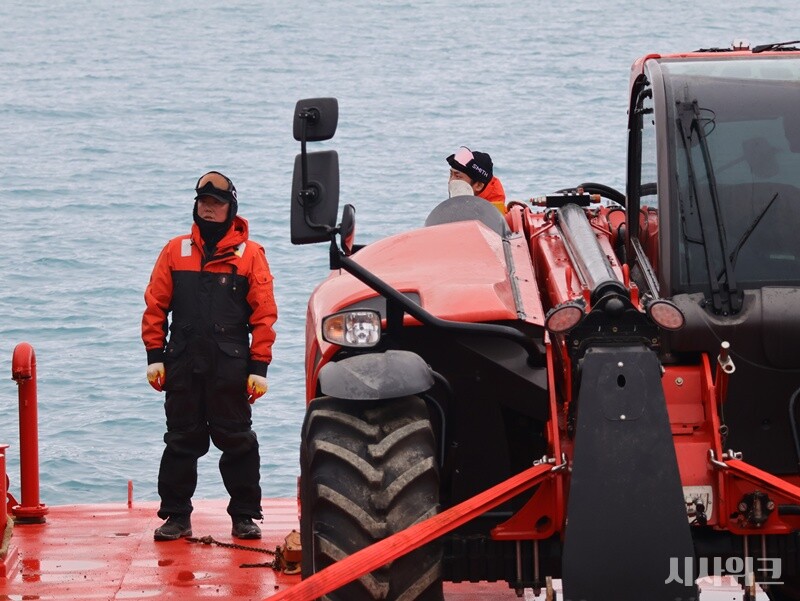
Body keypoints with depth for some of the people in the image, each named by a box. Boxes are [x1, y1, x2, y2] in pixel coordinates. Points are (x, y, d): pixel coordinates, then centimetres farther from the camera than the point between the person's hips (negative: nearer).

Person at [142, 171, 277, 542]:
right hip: (183, 366, 2)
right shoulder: (175, 251, 9)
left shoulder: (250, 254, 3)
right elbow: (155, 305, 8)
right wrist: (155, 355, 1)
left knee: (237, 441, 2)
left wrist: (259, 366, -6)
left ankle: (245, 516, 11)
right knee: (181, 441, 6)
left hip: (230, 368, -2)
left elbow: (264, 314, 0)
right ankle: (176, 516, 14)